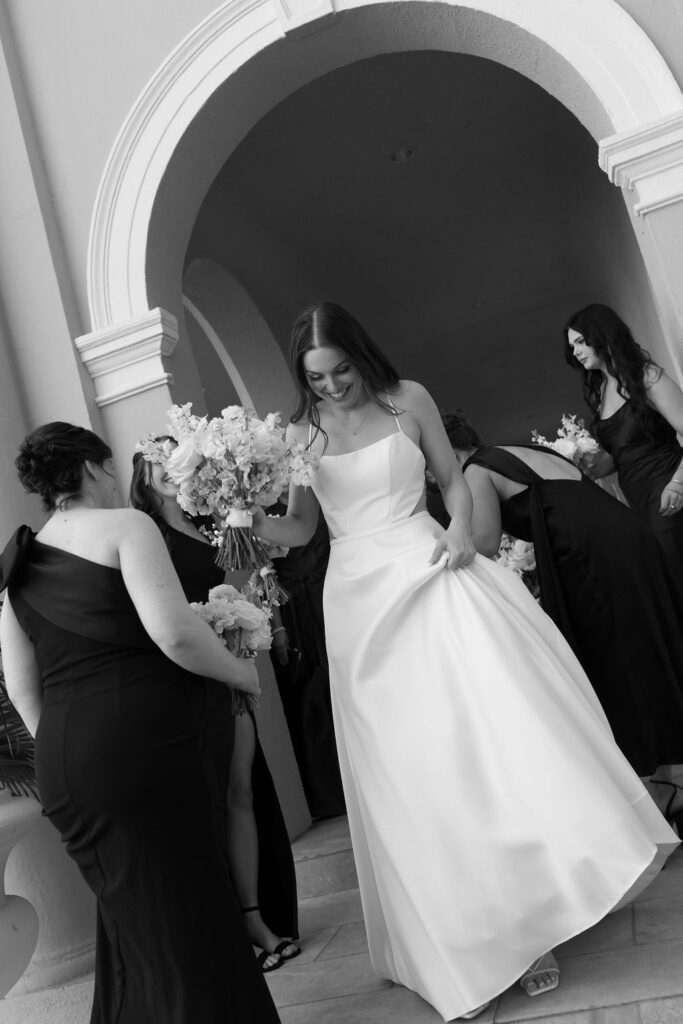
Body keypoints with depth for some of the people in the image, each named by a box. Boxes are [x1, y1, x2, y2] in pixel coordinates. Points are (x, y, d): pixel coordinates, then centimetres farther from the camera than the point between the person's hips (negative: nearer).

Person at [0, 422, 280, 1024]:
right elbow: (175, 633, -16)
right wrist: (243, 673, -1)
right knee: (189, 926, 4)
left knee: (132, 928, 21)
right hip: (142, 749, -7)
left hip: (60, 768, 8)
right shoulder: (124, 525, -4)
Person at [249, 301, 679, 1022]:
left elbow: (453, 480, 10)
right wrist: (253, 525, -10)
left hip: (428, 574, -1)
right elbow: (299, 528, 10)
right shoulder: (301, 435, 4)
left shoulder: (407, 400, 2)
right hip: (361, 600, 1)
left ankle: (529, 921, 4)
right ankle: (462, 951, 18)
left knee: (486, 726, -11)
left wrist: (460, 527, -9)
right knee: (407, 770, 3)